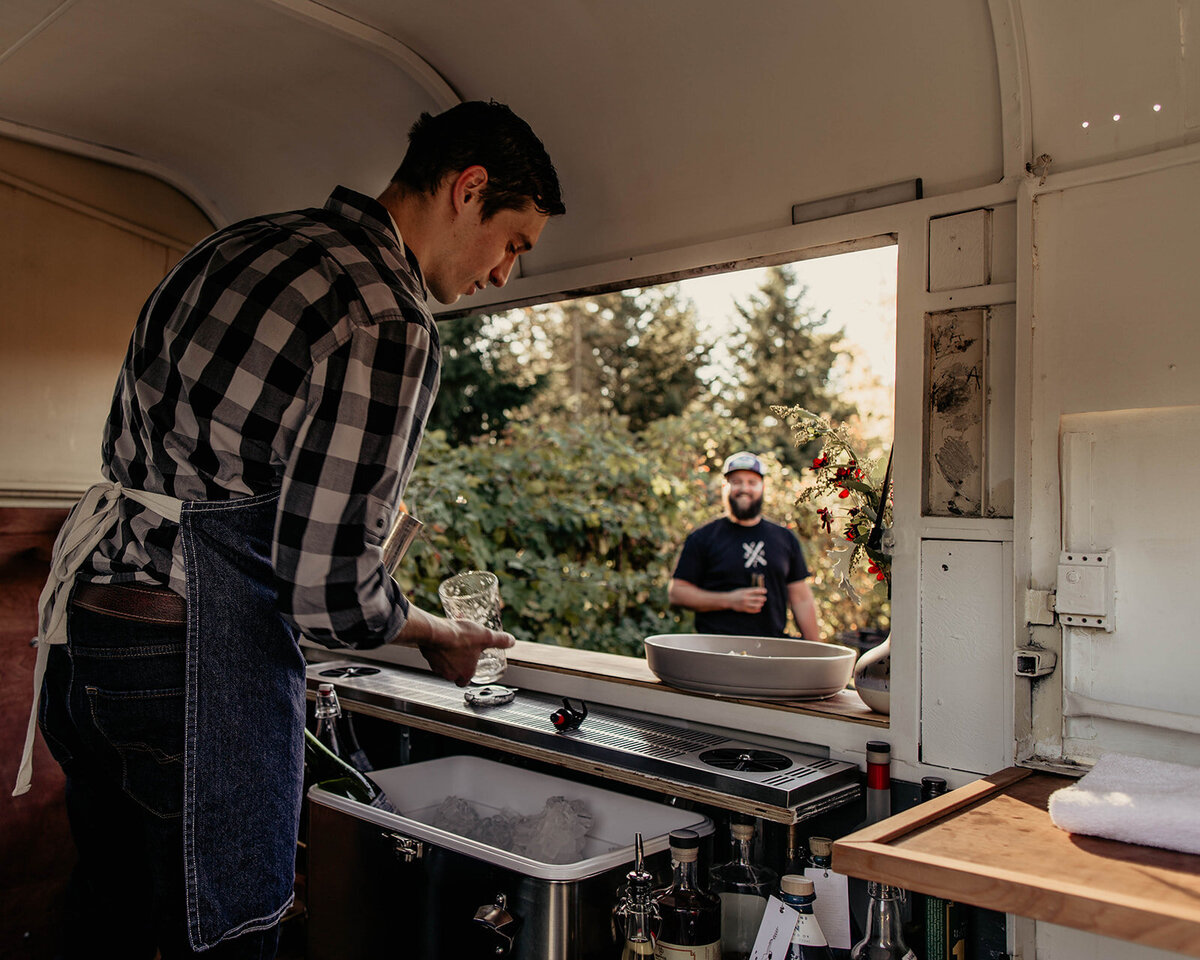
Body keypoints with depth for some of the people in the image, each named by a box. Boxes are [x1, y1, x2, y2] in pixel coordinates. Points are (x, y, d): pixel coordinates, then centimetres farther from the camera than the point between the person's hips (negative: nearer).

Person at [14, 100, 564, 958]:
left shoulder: (237, 244, 11)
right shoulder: (387, 323, -18)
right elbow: (329, 590, -20)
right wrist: (440, 637, 1)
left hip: (81, 621, 9)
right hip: (202, 655, -9)